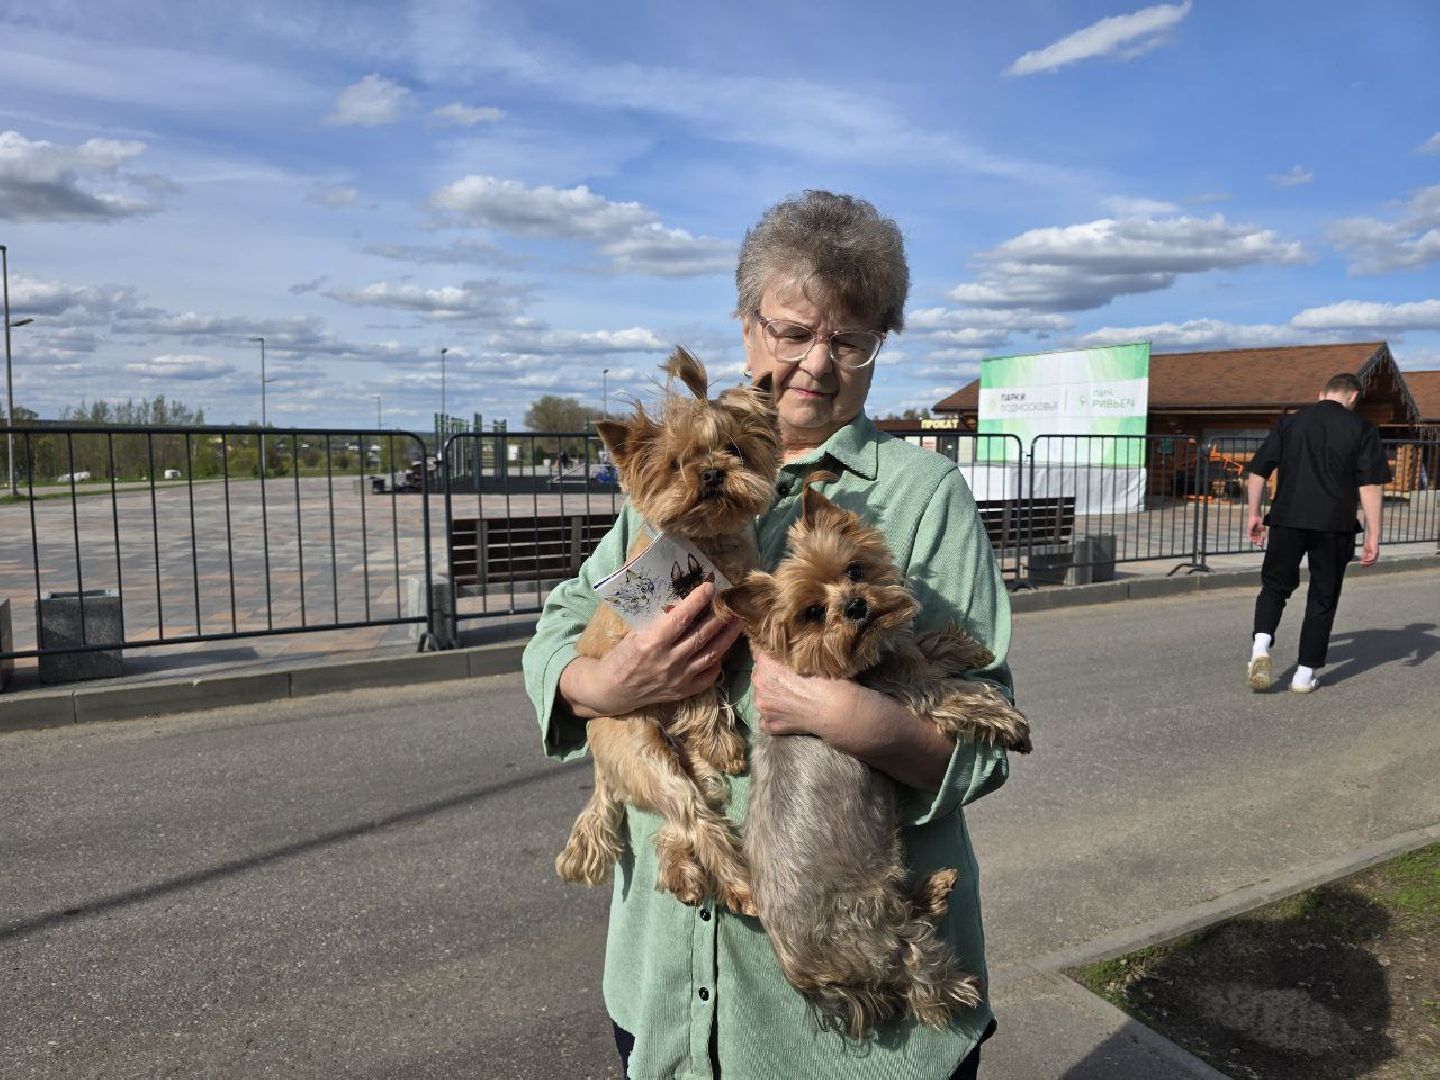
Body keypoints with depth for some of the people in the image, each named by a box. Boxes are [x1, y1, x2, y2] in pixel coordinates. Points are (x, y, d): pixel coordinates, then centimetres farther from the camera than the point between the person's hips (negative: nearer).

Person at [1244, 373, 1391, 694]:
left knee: (1275, 585, 15)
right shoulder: (1361, 429, 3)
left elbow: (1256, 472, 6)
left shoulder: (1289, 423, 9)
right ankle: (1306, 673, 13)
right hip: (1334, 524, -1)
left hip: (1287, 519, 1)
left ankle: (1261, 645, -10)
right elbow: (1370, 485, -3)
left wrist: (1254, 514, 14)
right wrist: (1373, 535, -2)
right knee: (1323, 597, 11)